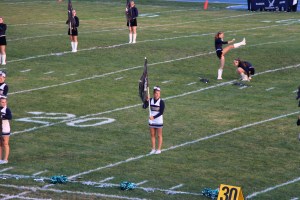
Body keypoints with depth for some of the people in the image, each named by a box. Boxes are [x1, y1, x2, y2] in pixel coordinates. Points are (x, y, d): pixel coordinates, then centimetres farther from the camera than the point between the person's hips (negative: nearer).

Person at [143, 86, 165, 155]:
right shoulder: (150, 100, 0)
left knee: (159, 135, 4)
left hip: (159, 121, -4)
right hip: (151, 121, 4)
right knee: (152, 135, 9)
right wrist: (146, 101, -28)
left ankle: (159, 149, 10)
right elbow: (144, 107, -12)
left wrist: (154, 117, -24)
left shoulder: (161, 102, -12)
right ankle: (153, 149, 16)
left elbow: (161, 112, -16)